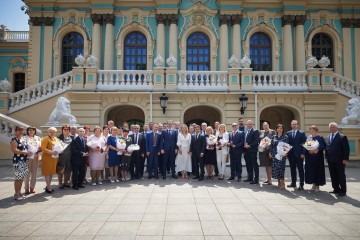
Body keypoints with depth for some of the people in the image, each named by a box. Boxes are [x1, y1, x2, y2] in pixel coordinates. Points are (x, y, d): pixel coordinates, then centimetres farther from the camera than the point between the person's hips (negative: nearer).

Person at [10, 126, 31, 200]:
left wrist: (30, 152, 9)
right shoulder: (14, 140, -9)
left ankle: (19, 192, 22)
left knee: (22, 178, 12)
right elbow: (14, 150, -20)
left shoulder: (24, 139, 15)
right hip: (18, 161, -8)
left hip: (24, 161, 8)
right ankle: (16, 194, 5)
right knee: (18, 178, -4)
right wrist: (25, 152, -22)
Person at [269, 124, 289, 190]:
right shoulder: (274, 137, 12)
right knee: (275, 168, 2)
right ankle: (279, 182, 13)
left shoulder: (285, 137, 0)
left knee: (280, 168, -9)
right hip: (274, 154, 4)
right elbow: (271, 145, 13)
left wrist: (285, 153, -15)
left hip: (281, 155, -4)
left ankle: (282, 183, 1)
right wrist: (270, 152, 6)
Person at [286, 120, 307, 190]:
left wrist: (303, 153, -12)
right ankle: (293, 183, 21)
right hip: (291, 154, 4)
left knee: (300, 169, 1)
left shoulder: (301, 133, -1)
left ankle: (301, 185, 5)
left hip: (299, 154, -4)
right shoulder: (288, 133, 9)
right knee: (292, 169, 11)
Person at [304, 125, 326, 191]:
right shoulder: (308, 137, 9)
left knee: (318, 170, 0)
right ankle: (314, 184, 17)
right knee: (311, 170, 6)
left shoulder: (320, 138, -4)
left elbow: (323, 146, -10)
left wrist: (316, 150, -24)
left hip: (317, 157, -4)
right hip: (310, 157, 4)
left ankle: (317, 185, 11)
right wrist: (309, 150, -10)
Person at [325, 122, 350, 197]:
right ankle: (336, 189, 20)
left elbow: (346, 149, -9)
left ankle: (343, 191, 11)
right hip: (330, 161, 6)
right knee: (333, 176, 10)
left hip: (339, 161, -5)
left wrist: (345, 159, -15)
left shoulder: (342, 137, -5)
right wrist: (327, 157, 6)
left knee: (341, 176, 2)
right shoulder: (327, 138, 13)